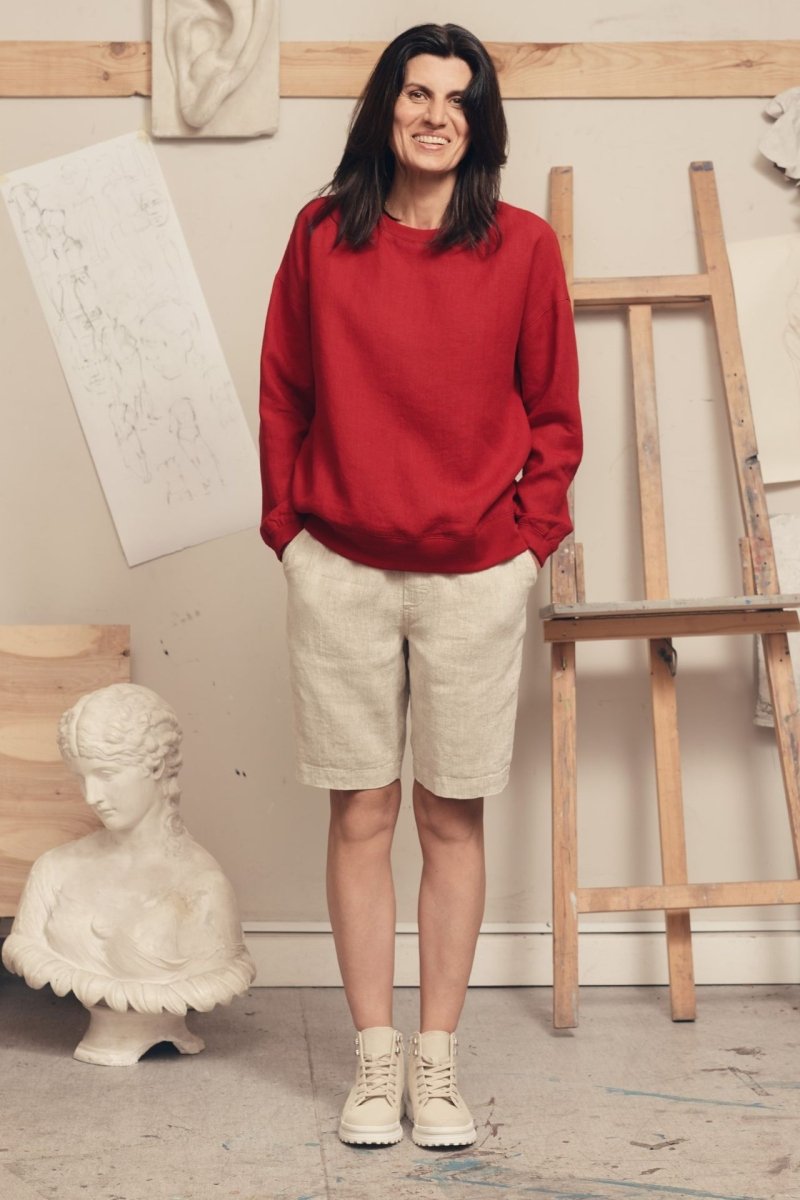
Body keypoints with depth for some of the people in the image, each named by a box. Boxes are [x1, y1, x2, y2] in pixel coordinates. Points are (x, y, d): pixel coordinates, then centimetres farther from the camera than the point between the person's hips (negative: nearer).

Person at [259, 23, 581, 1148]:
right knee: (361, 813, 5)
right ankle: (375, 1059, 16)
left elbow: (554, 412, 6)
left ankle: (438, 1060, 18)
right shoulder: (322, 235, 3)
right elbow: (283, 396, 8)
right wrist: (287, 525, 3)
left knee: (453, 817, 7)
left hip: (475, 573, 0)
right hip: (341, 567, 1)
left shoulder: (522, 245, 0)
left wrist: (530, 533, -1)